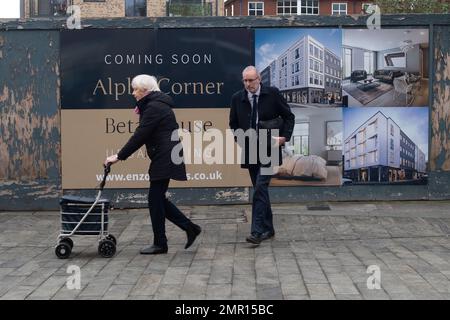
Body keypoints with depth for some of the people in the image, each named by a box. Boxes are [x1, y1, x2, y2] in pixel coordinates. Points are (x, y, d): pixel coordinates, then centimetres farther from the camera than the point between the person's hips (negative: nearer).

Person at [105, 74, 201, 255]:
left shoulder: (154, 107, -14)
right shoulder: (156, 104, 17)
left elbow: (139, 136, -18)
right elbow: (145, 135, 21)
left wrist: (119, 157, -15)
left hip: (164, 158, -10)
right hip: (165, 157, 10)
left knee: (155, 199, -3)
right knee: (158, 198, 12)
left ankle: (160, 244, 7)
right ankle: (190, 228, 15)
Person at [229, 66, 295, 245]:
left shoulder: (272, 94, -4)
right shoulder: (237, 98, 3)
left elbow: (289, 117, 4)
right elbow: (233, 124, 15)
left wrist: (284, 137, -8)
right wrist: (238, 136, -3)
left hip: (269, 150, -4)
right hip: (250, 151, 4)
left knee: (260, 188, -15)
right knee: (260, 190, 10)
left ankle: (257, 232, -15)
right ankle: (268, 229, 21)